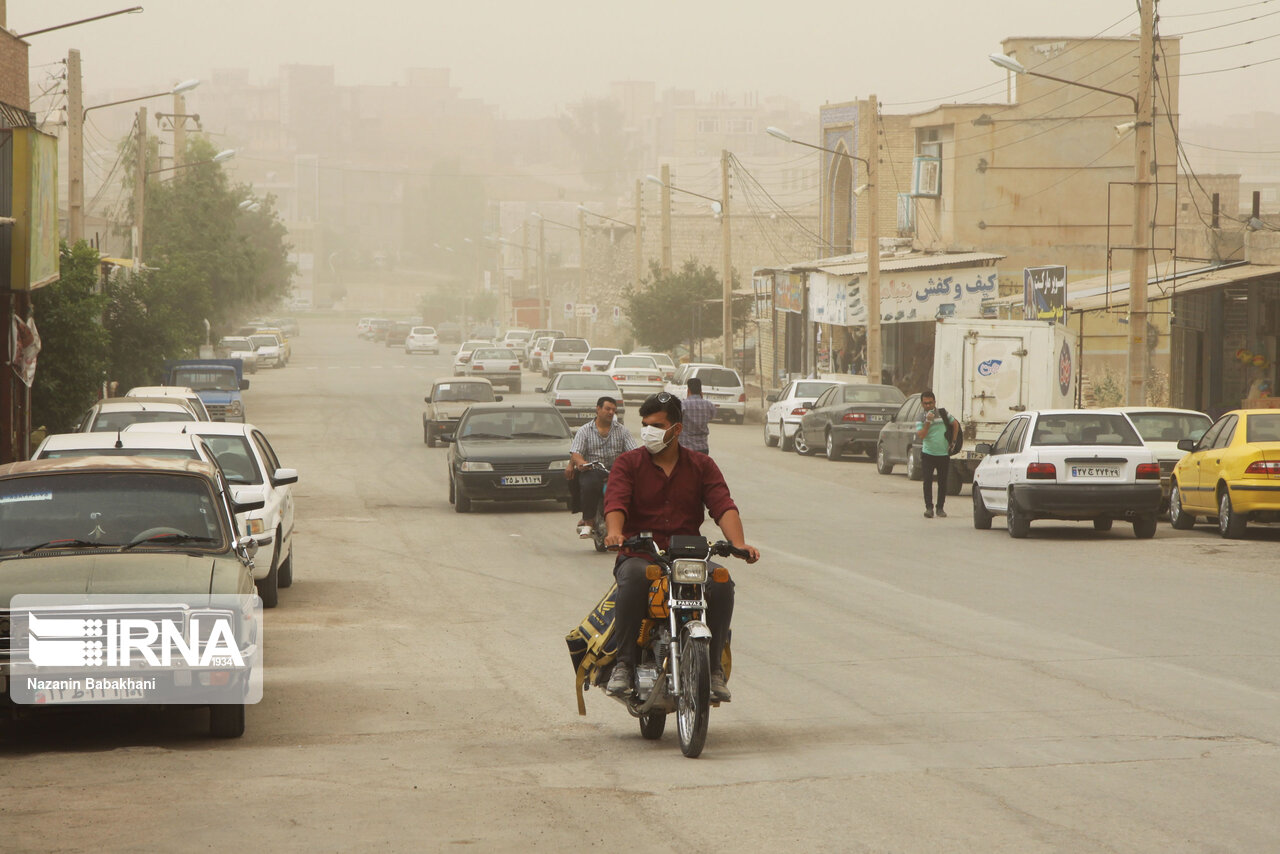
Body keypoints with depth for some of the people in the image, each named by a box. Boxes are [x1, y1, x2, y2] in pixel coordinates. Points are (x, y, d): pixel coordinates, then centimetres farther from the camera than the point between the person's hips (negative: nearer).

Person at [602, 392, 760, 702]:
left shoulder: (701, 465, 12)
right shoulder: (628, 463, 8)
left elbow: (723, 505, -3)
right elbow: (615, 500, -11)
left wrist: (739, 544, -22)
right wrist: (615, 532, -34)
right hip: (639, 555, -2)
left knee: (721, 581, -28)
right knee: (633, 578, -37)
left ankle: (713, 668, -15)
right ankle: (623, 665, -28)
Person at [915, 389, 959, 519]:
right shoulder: (921, 419, -1)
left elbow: (955, 424, 14)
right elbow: (921, 435, -14)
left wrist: (953, 442, 9)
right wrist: (928, 422, -23)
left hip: (944, 454, 1)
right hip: (928, 454, -1)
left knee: (942, 482, 5)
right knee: (928, 480, -10)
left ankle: (940, 508, 14)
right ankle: (929, 508, -8)